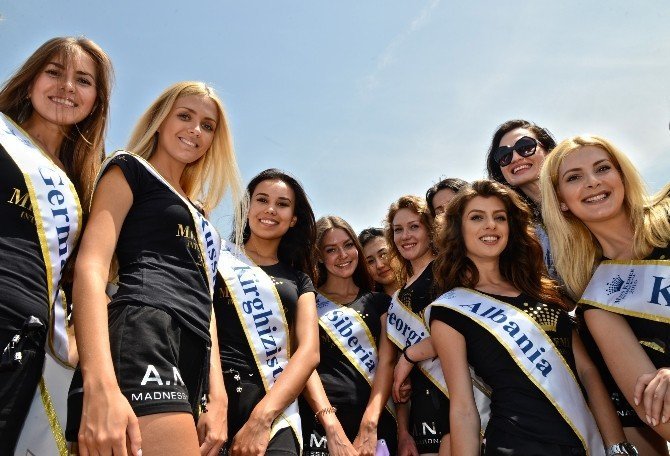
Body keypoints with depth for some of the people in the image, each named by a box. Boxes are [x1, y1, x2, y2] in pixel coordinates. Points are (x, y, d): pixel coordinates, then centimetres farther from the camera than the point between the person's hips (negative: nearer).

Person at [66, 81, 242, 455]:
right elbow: (91, 264, -7)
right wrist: (100, 385, -23)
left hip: (194, 359, 8)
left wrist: (218, 397, 9)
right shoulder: (129, 170, 10)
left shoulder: (199, 215, 30)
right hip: (142, 333, -8)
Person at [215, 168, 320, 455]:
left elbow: (309, 351, 5)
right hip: (212, 391, -1)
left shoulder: (299, 280, 17)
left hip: (275, 404, 2)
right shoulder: (218, 257, 11)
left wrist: (262, 417, -10)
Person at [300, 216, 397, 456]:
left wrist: (369, 425, -13)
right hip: (320, 424, -2)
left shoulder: (380, 302, 12)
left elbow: (386, 361, 1)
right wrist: (332, 426, -20)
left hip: (376, 424, 2)